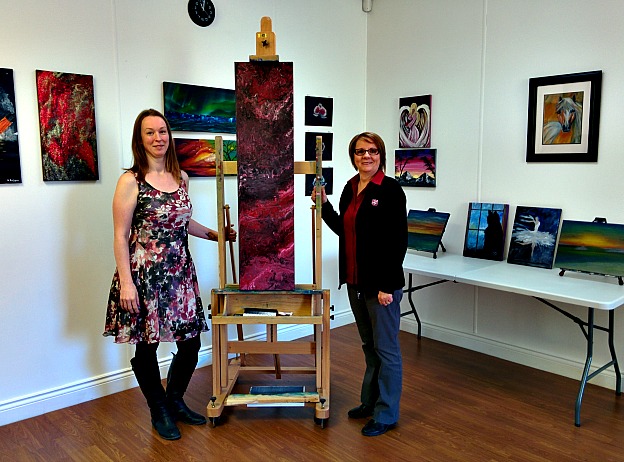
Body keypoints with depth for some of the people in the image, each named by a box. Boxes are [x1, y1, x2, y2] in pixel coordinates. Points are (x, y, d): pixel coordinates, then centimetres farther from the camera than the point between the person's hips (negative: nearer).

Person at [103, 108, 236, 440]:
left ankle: (175, 400, 34)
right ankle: (159, 411, 31)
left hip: (180, 273, 5)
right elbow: (121, 237, -10)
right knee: (146, 347, 8)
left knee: (191, 342, 9)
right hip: (144, 275, -5)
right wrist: (126, 283, -14)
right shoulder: (131, 181, -9)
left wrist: (216, 235, 25)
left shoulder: (181, 178, 8)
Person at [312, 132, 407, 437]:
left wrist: (387, 286, -18)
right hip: (355, 281, 8)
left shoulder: (390, 190, -13)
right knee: (369, 345, 19)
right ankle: (370, 401, 34)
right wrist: (324, 204, 6)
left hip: (381, 283, -7)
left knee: (385, 348, 5)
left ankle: (386, 415, 18)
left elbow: (398, 241, -16)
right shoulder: (350, 188, 9)